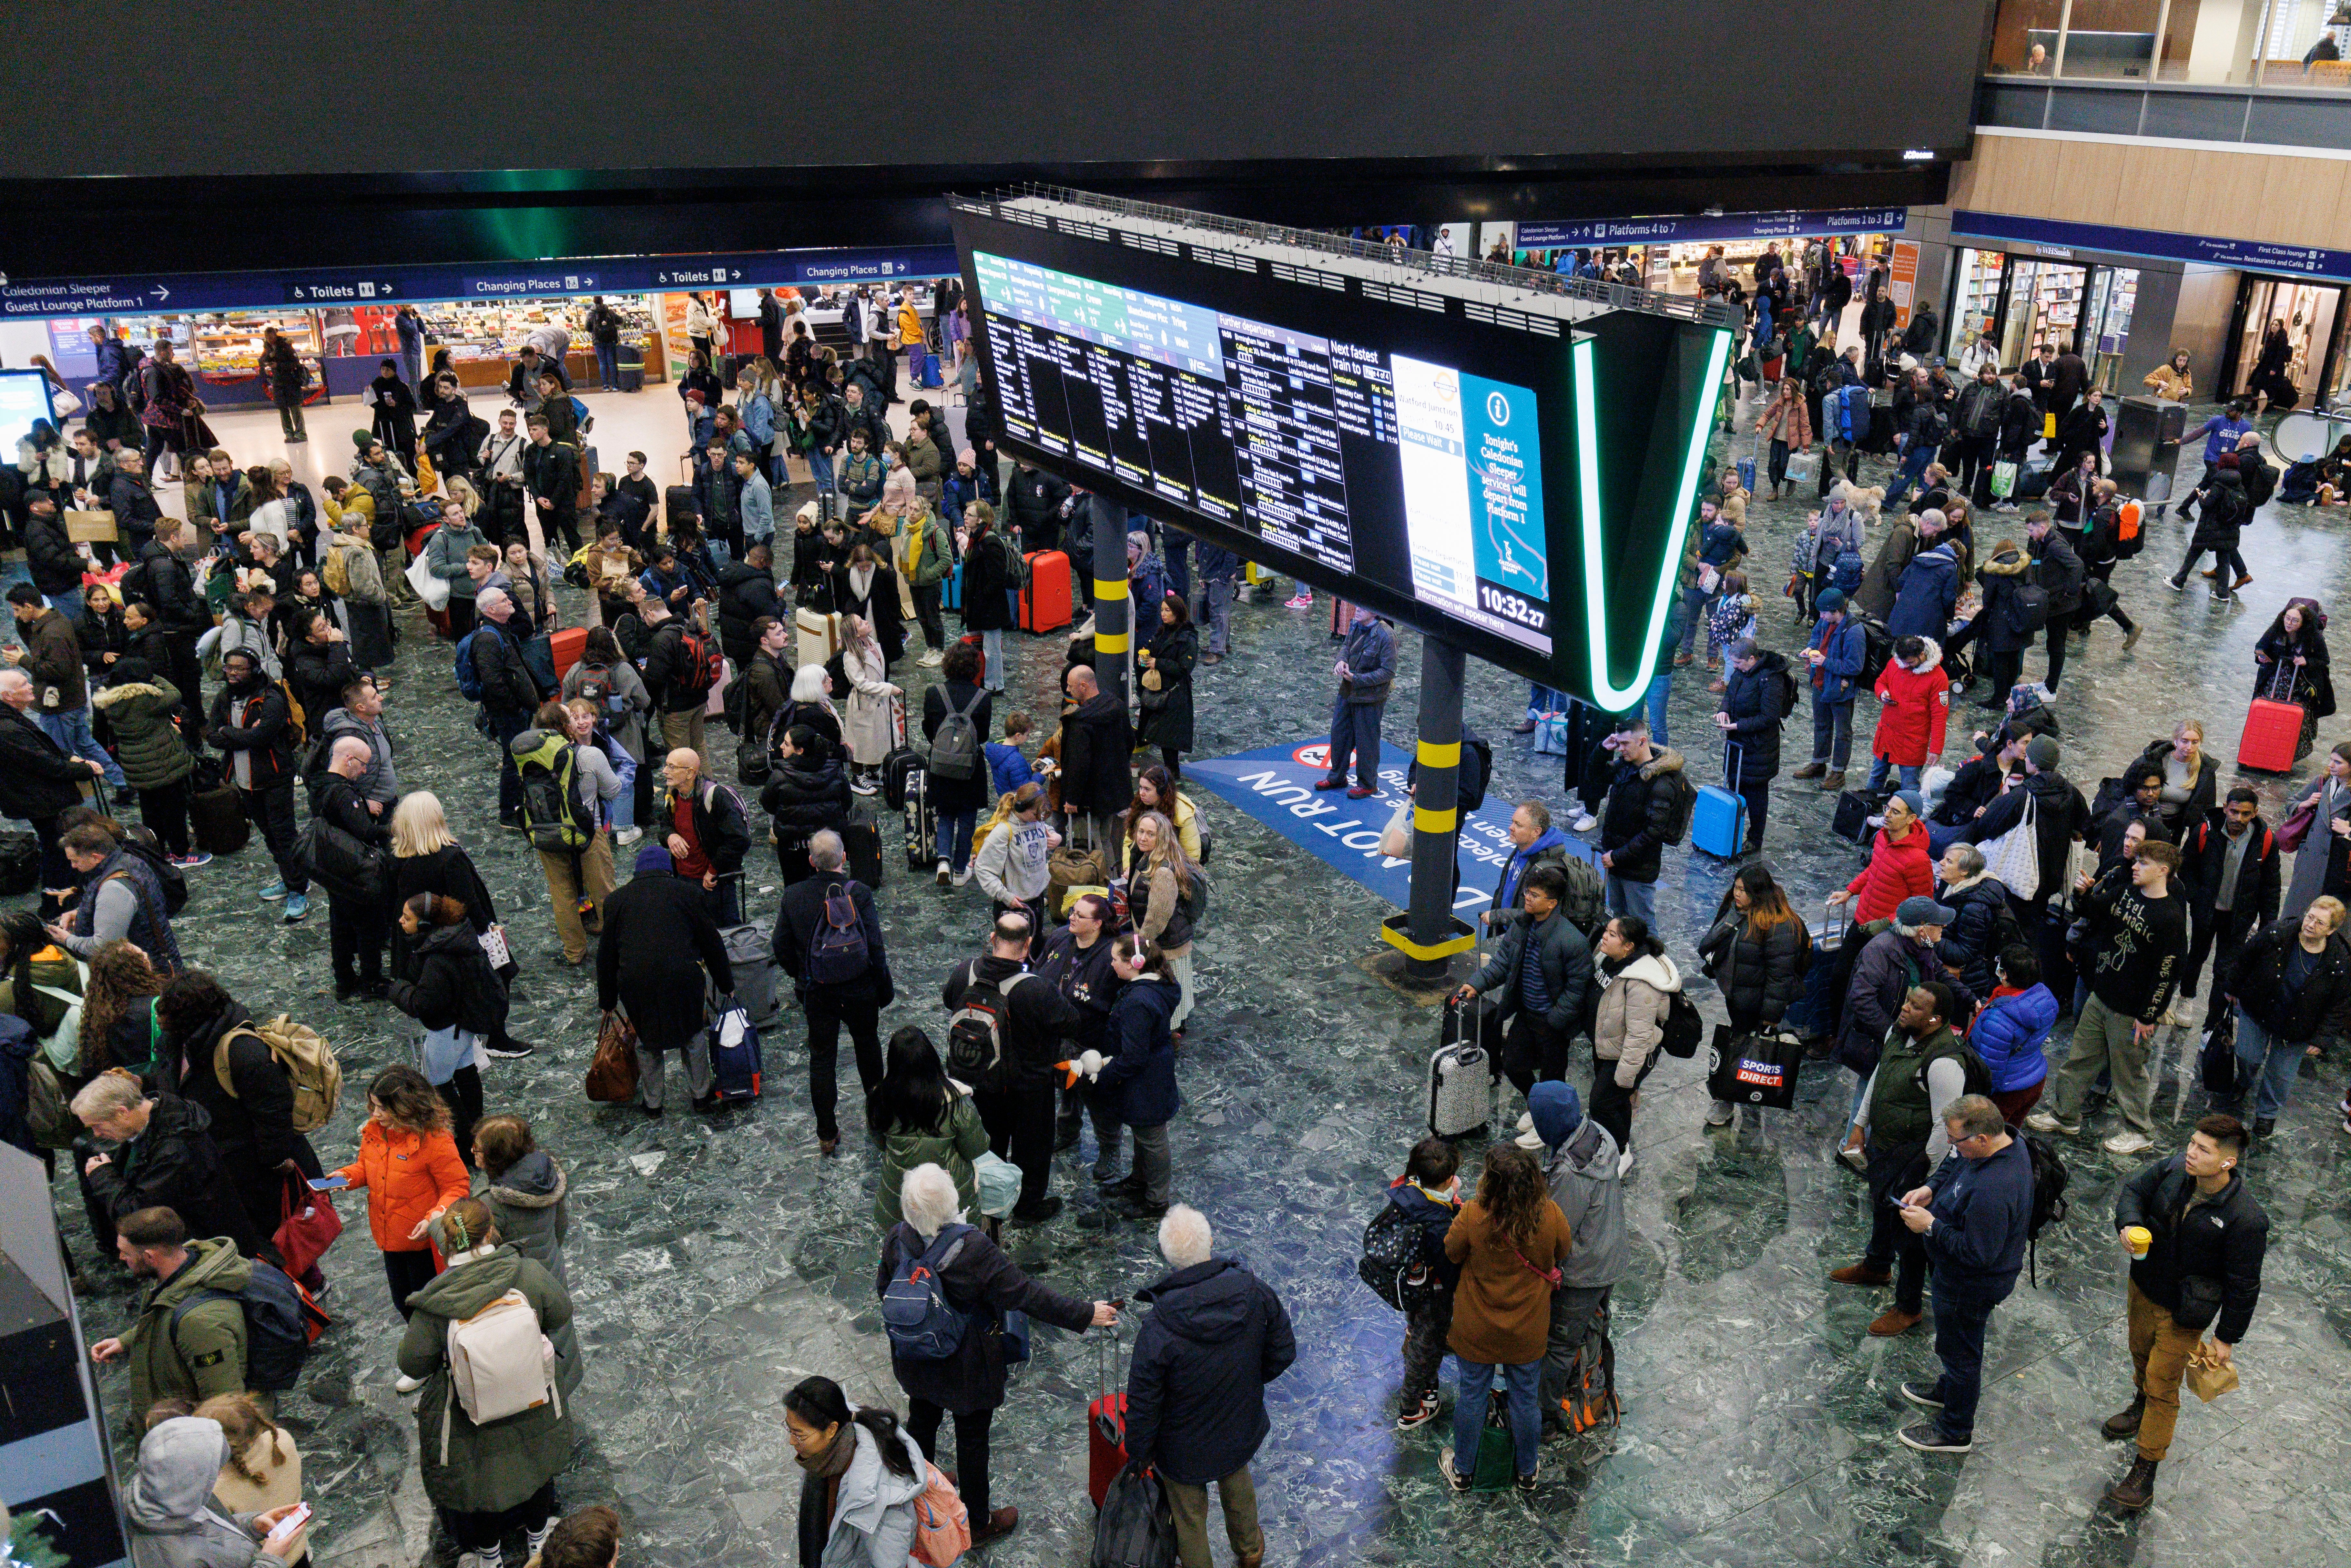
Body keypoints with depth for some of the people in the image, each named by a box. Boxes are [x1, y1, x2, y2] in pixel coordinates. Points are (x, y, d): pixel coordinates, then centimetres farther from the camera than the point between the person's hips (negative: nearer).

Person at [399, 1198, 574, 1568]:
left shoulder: (433, 1301, -28)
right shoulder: (528, 1273, -25)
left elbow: (413, 1364, -17)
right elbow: (561, 1312, -8)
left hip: (471, 1420, -1)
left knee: (478, 1475, 25)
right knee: (535, 1462, 29)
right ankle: (538, 1533, 53)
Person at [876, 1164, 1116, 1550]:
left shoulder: (896, 1240, -17)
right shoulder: (973, 1250, -34)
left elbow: (884, 1288, 1)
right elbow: (1027, 1295, -28)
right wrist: (1085, 1314, -20)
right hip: (966, 1369, -5)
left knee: (922, 1421, 28)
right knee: (972, 1440, 15)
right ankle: (978, 1524, 34)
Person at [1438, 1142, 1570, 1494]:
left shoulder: (1473, 1215, -31)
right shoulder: (1550, 1215, -26)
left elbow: (1452, 1253, -11)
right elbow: (1564, 1253, -4)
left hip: (1477, 1330, -1)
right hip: (1528, 1332, 1)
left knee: (1472, 1396, 21)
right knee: (1526, 1400, 23)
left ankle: (1462, 1470, 42)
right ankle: (1528, 1472, 45)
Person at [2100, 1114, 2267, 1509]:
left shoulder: (2245, 1220, -30)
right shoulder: (2174, 1170, -18)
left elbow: (2244, 1287, -18)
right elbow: (2134, 1190, 2)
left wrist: (2227, 1338, -9)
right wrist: (2128, 1224, -19)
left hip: (2185, 1311, -5)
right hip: (2145, 1287, 5)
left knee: (2163, 1384, 6)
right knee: (2141, 1354, 29)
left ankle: (2145, 1470, 22)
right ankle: (2141, 1405, 60)